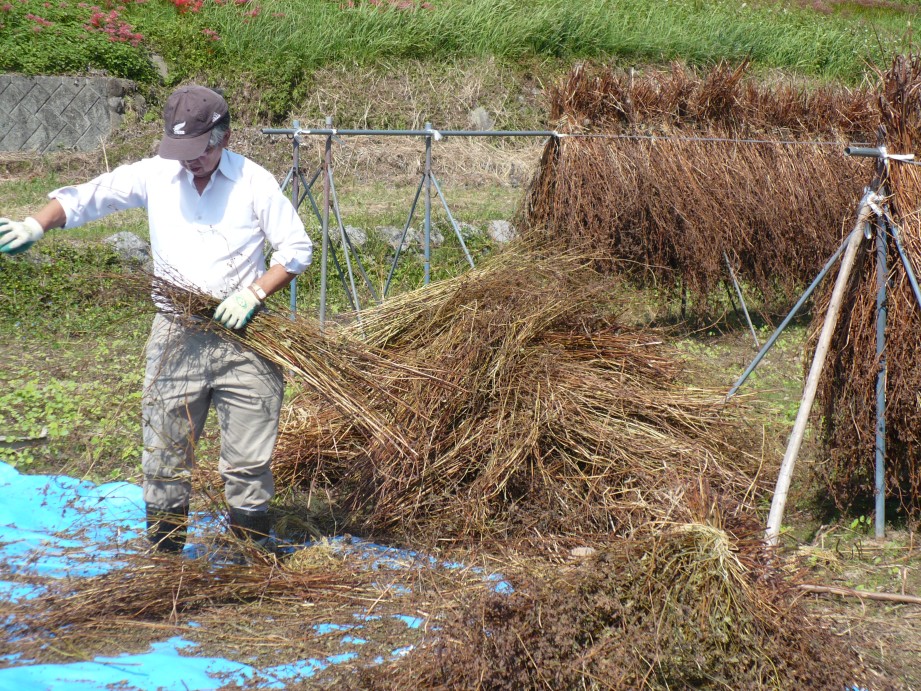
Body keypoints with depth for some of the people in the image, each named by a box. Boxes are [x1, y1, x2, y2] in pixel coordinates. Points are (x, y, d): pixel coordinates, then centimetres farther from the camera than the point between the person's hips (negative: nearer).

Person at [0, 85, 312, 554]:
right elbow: (85, 198, 7)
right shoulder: (154, 176, 2)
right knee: (164, 458, 7)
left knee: (248, 462, 3)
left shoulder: (254, 183, -4)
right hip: (175, 339, 2)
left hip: (243, 338, -2)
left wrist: (253, 293, -13)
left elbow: (297, 249, 0)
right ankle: (164, 559, 21)